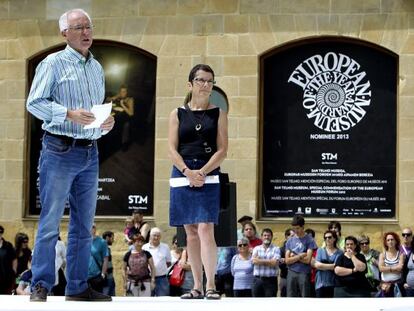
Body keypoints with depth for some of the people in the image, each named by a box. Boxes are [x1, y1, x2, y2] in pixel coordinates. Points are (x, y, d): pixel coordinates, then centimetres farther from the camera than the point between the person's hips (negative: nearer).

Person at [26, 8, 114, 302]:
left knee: (84, 224, 8)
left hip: (90, 153, 7)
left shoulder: (97, 68, 17)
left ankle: (78, 287, 14)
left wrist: (107, 122, 2)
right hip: (60, 150, -6)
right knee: (50, 221, -6)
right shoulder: (53, 63, -2)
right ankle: (41, 286, -3)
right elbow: (34, 102, -10)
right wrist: (69, 114, -20)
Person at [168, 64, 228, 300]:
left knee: (205, 230, -14)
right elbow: (172, 149, 3)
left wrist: (202, 172, -12)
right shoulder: (178, 114, 10)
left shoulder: (218, 114, 7)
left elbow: (222, 150, 0)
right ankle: (198, 286, 9)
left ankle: (211, 286, -14)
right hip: (182, 176, 2)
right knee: (191, 232, 4)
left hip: (209, 178, -2)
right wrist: (187, 172, -12)